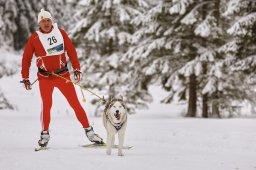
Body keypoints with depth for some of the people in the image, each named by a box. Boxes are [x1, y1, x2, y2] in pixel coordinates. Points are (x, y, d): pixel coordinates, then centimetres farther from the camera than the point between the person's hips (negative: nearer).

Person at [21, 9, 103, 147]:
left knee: (75, 103, -1)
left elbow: (71, 51, 3)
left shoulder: (60, 33, 0)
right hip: (45, 77, -1)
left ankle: (89, 132, 4)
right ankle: (45, 134, 7)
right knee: (46, 105, -10)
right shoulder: (34, 38, -3)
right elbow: (26, 58, 4)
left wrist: (76, 69, -3)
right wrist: (25, 78, 3)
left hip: (63, 74, 1)